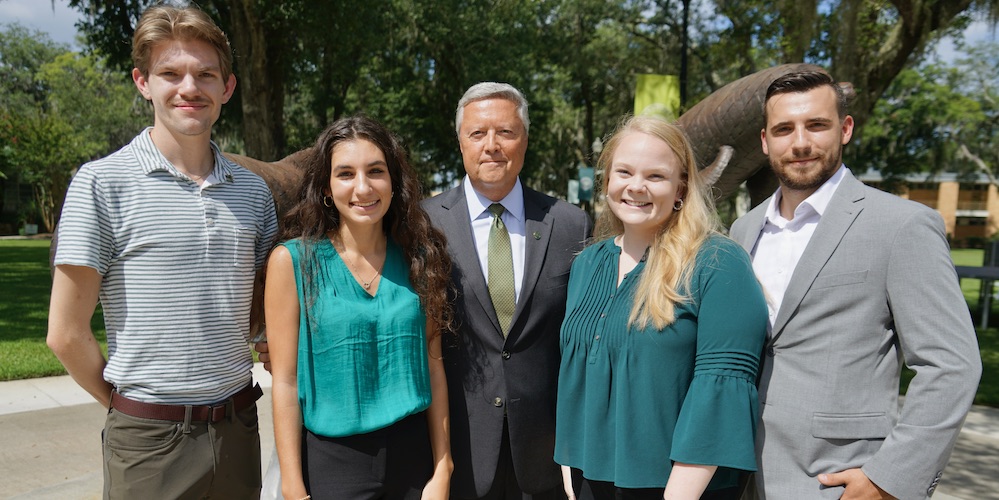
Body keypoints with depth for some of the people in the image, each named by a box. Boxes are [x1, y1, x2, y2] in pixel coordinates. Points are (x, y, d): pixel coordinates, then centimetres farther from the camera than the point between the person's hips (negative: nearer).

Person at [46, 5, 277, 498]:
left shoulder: (254, 190, 4)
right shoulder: (103, 182, -8)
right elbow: (66, 334, -6)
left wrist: (225, 405, 6)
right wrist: (125, 406, 3)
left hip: (238, 424, 4)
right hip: (149, 439, -3)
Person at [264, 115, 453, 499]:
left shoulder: (418, 258, -1)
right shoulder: (292, 260, -9)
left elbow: (433, 367, 1)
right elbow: (285, 382, -8)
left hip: (413, 452, 3)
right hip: (330, 458, -2)